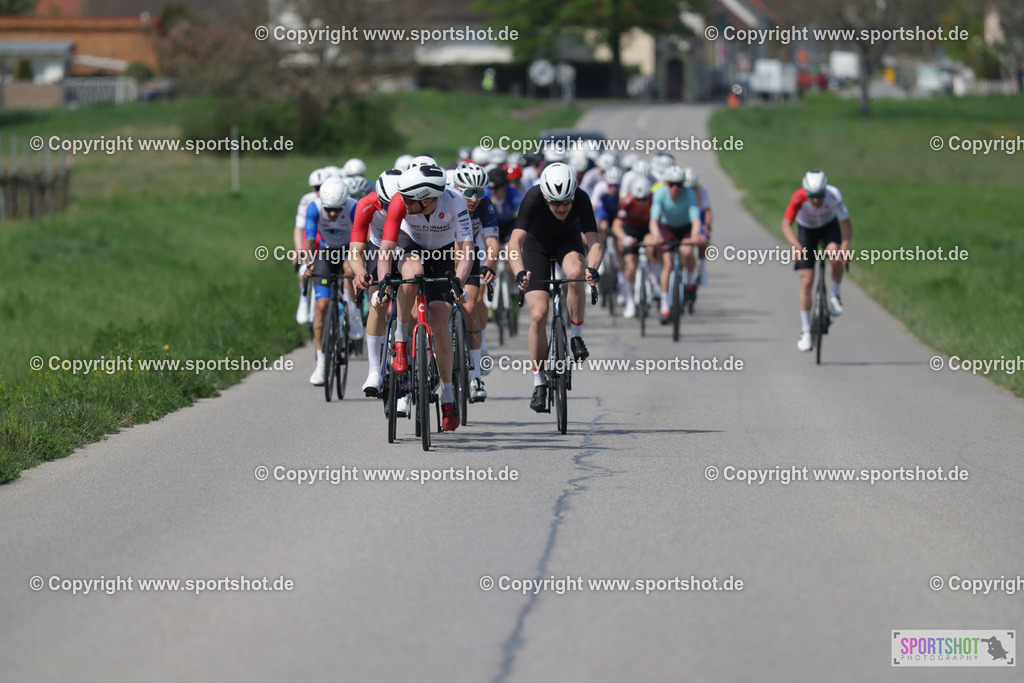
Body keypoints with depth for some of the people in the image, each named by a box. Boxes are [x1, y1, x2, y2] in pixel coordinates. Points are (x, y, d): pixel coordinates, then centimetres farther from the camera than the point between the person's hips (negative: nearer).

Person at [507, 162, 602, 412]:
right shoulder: (533, 198, -35)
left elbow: (594, 242, -36)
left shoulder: (581, 199, -32)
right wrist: (519, 272, -61)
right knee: (538, 315, -12)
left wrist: (592, 268, -57)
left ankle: (577, 336, -15)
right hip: (537, 244, -1)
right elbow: (515, 241, -43)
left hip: (568, 240, 1)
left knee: (575, 273, -36)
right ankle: (539, 381, 3)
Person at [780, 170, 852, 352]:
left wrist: (845, 247, -48)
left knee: (836, 256, -33)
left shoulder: (833, 195, -32)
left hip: (829, 226, 0)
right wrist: (797, 247, -56)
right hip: (806, 229, 0)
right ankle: (805, 332, 0)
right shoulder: (799, 198, -34)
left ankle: (835, 296, -6)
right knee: (806, 281, -8)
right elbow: (786, 224, -39)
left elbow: (846, 224, -32)